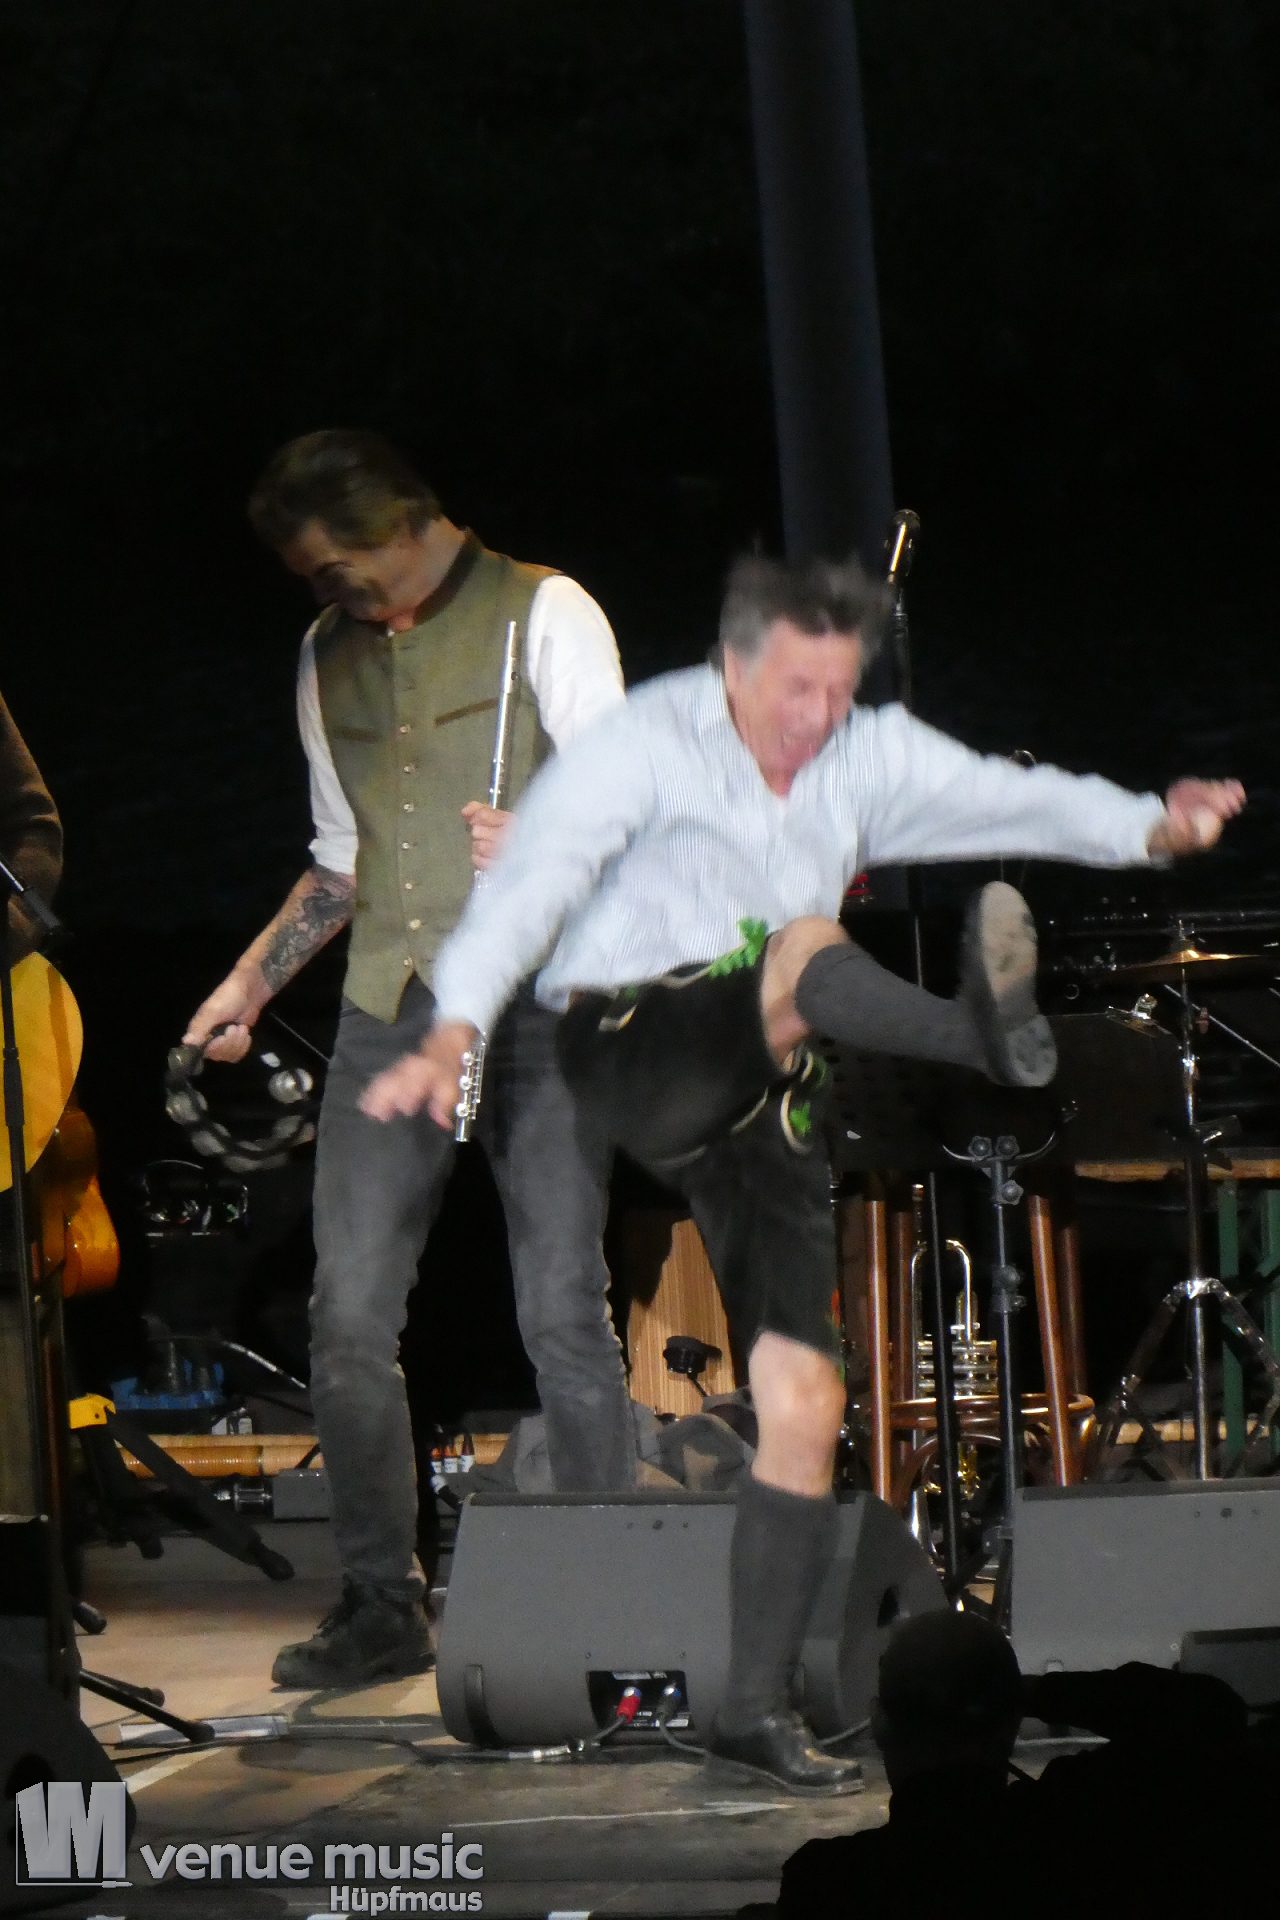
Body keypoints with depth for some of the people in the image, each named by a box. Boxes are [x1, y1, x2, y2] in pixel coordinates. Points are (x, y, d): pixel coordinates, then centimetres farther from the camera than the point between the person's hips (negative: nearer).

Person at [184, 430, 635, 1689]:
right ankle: (380, 1606, 5)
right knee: (347, 1318, -3)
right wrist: (251, 980, 16)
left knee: (562, 1314, -7)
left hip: (533, 999, -5)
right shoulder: (328, 658, 18)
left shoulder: (544, 616, 1)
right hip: (387, 1008, 5)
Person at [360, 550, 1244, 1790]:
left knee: (805, 1402, -2)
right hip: (635, 1054, -5)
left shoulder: (869, 758, 7)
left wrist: (1151, 829, -22)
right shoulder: (645, 745, -8)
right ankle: (982, 1038, -64)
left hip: (760, 1111, 5)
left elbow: (1013, 800, -4)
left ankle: (754, 1712, 3)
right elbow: (535, 881, -21)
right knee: (804, 944, -32)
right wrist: (453, 1034, -35)